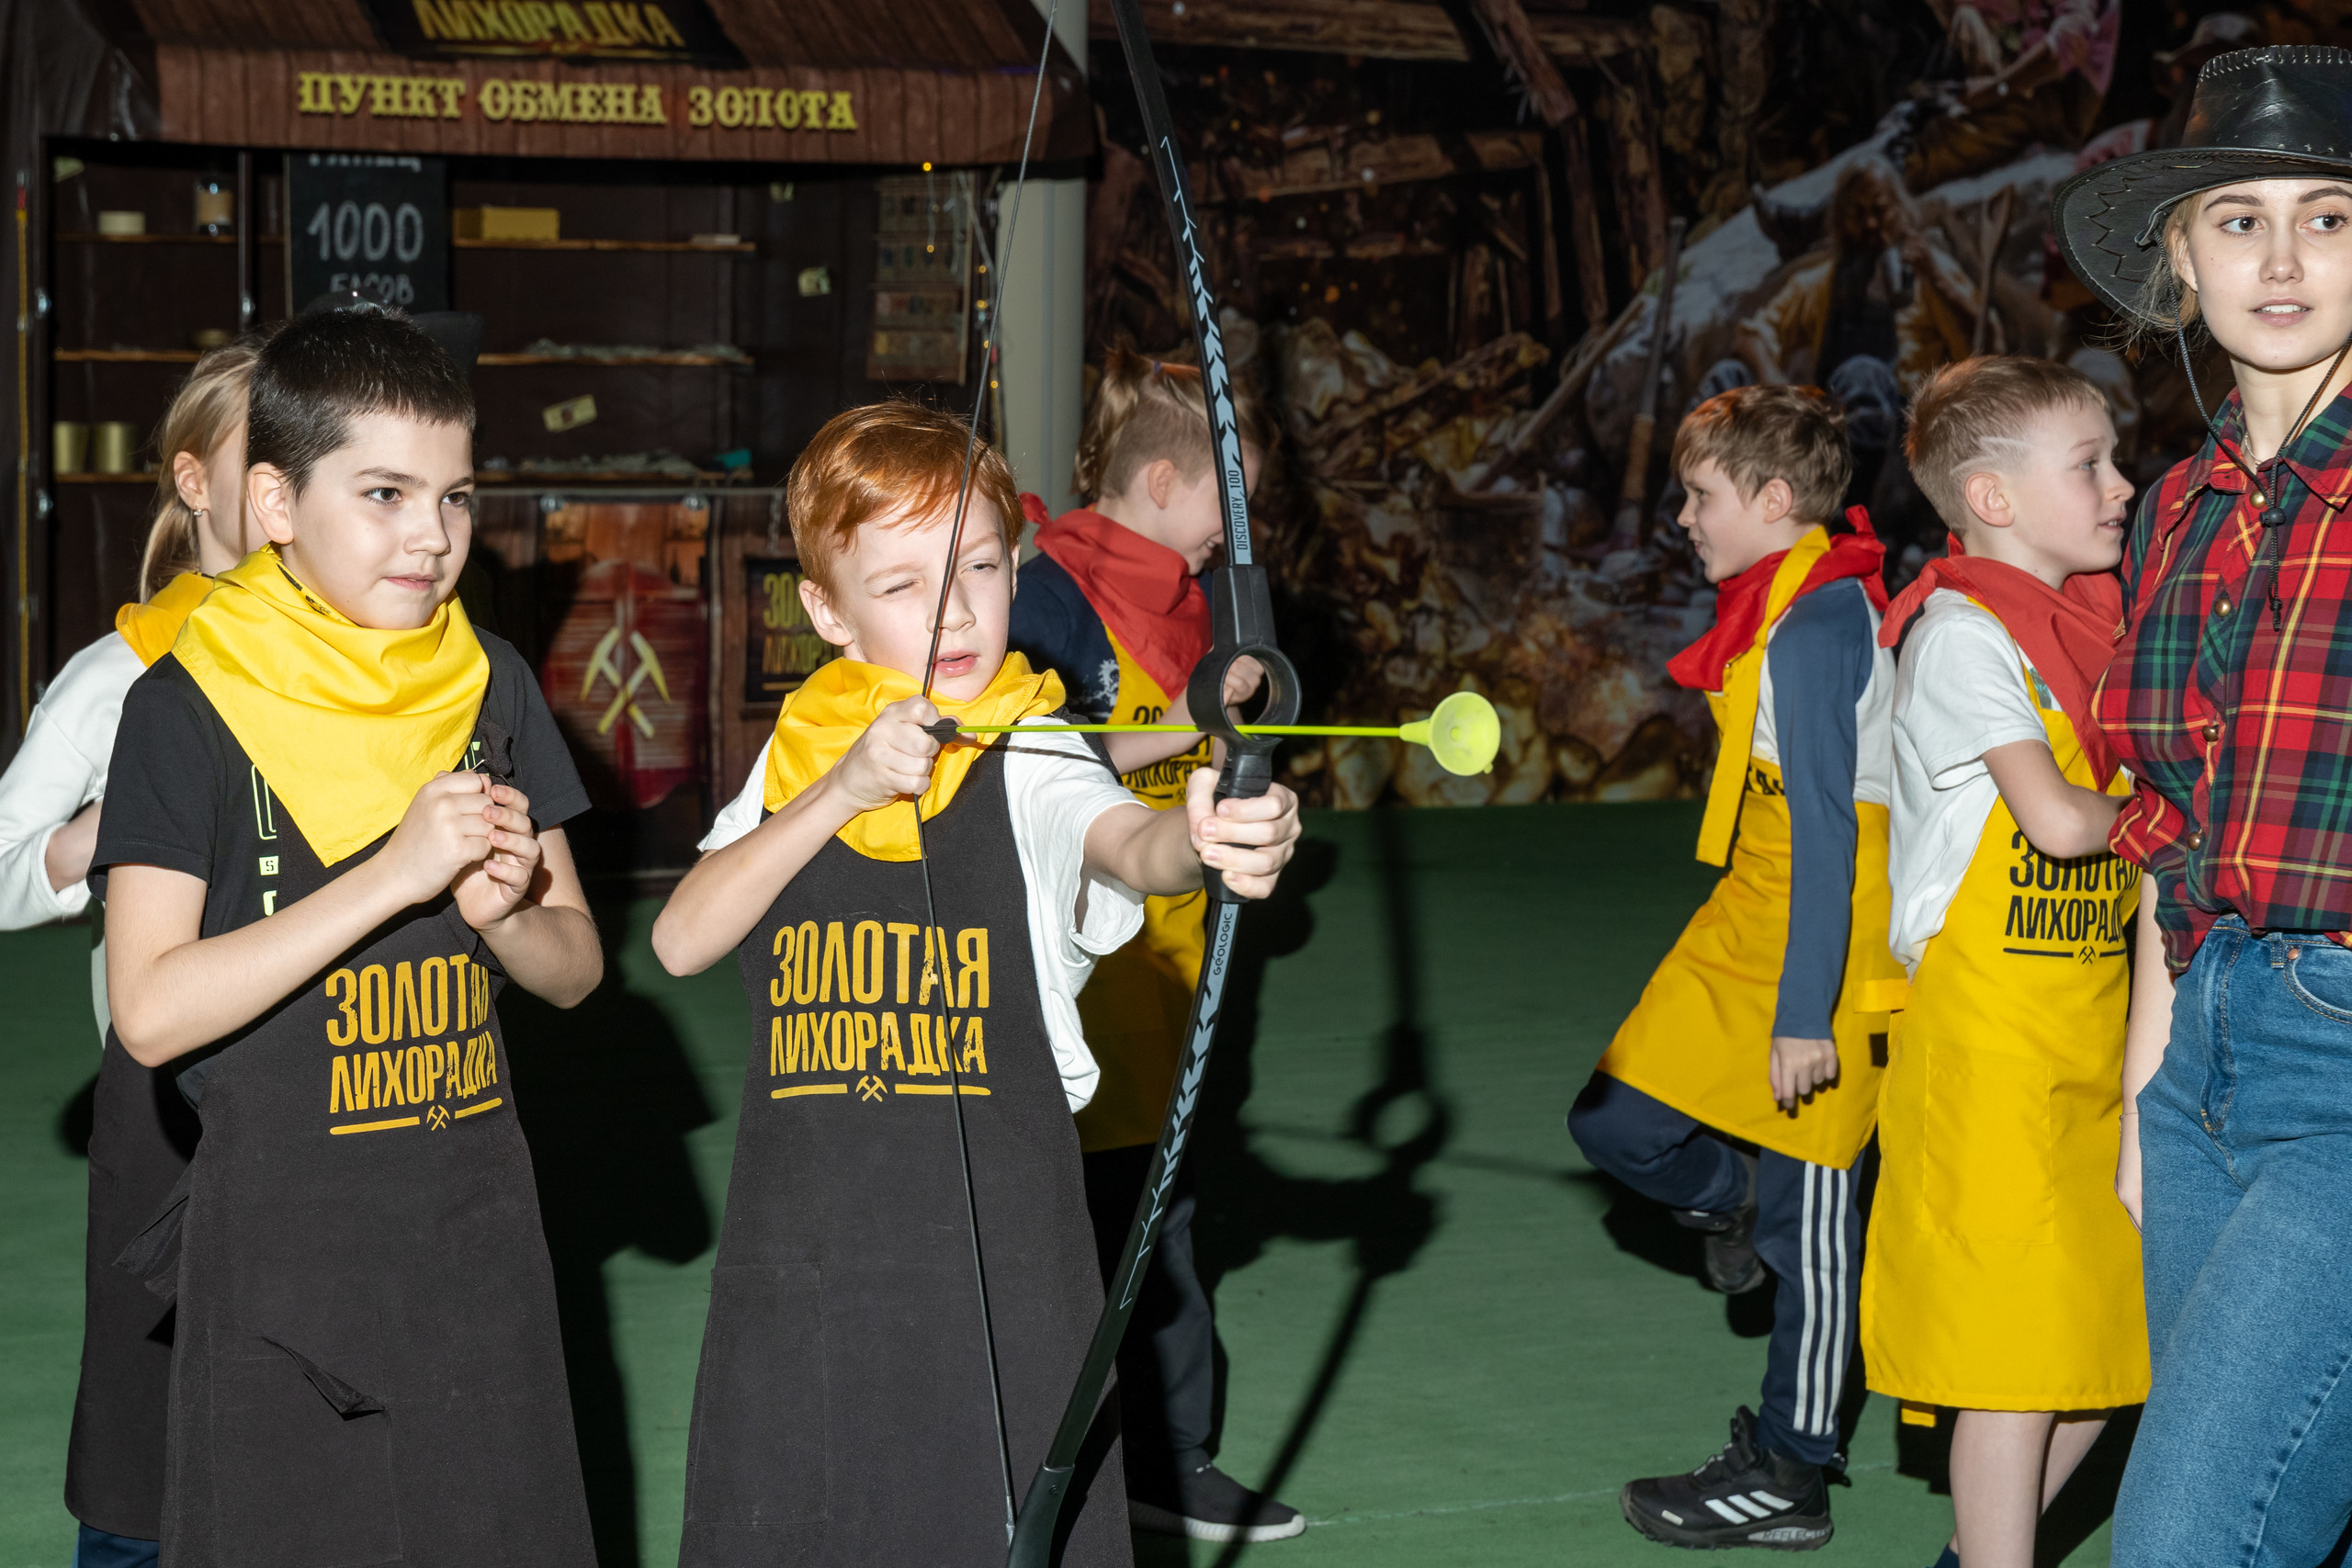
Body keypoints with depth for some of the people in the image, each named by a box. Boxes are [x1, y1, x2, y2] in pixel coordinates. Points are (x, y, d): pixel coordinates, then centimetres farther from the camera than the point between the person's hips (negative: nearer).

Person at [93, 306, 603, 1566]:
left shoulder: (488, 688, 5)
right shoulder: (188, 706, -8)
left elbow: (575, 968, 11)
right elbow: (150, 1012, -16)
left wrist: (501, 913, -13)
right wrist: (396, 876, -21)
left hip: (476, 1239, 4)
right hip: (281, 1253, -4)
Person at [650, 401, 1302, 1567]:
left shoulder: (1029, 761, -6)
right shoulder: (801, 752, 7)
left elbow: (1125, 843, -28)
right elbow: (681, 941, -4)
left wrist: (1210, 839, -52)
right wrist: (844, 791, -14)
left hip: (994, 1263, -4)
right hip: (797, 1253, 4)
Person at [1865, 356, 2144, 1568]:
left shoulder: (2090, 625, 12)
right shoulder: (1963, 635, -12)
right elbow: (2056, 820, -22)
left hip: (2094, 1033, 8)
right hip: (1991, 1032, -8)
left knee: (2113, 1331, 11)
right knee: (2017, 1349, -5)